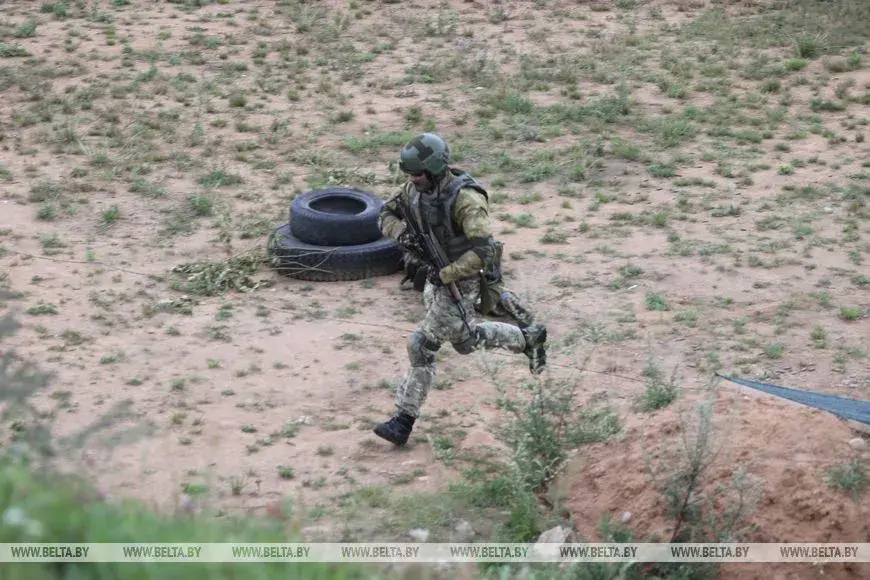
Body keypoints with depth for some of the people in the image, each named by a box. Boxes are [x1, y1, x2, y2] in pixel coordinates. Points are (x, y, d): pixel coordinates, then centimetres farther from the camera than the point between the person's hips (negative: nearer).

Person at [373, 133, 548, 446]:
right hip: (437, 276, 9)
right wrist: (402, 234, -17)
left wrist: (445, 274, -31)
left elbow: (484, 251, -36)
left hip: (462, 280, -9)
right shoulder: (416, 188, -7)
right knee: (466, 341, 18)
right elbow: (386, 215, 5)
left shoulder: (464, 198, -31)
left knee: (423, 346, -4)